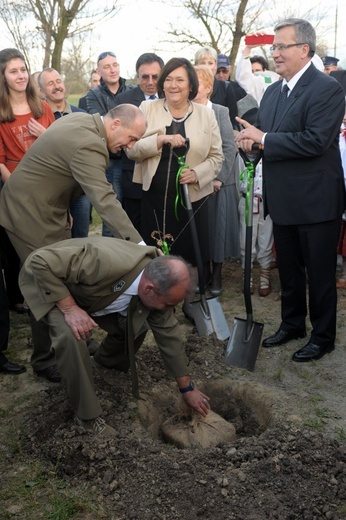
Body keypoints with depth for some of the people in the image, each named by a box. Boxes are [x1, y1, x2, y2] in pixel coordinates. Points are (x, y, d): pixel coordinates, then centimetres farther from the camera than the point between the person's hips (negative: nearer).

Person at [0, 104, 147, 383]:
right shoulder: (88, 145, -29)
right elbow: (104, 201, -38)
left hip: (40, 206, 10)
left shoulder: (83, 119, 3)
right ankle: (45, 359, 15)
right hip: (32, 213, -10)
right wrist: (138, 243, -42)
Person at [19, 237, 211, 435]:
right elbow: (40, 261, -38)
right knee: (71, 337, -31)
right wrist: (69, 308, -37)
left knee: (137, 327, -3)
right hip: (49, 283, -5)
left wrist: (188, 388, 0)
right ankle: (88, 416, -11)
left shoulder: (159, 283, -19)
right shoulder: (108, 262, -43)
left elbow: (168, 334, -7)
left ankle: (108, 361, 30)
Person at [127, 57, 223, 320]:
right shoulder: (147, 109, 4)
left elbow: (216, 156, 6)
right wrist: (161, 139, -17)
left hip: (192, 196, 0)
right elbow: (132, 149, -2)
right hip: (155, 195, 0)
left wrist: (198, 173, -13)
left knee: (191, 251, 3)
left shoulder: (206, 114, 6)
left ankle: (190, 299, 24)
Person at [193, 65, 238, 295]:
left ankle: (217, 275, 18)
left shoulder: (220, 112, -1)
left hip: (219, 183, -1)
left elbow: (230, 147, -5)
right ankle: (204, 272, 22)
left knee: (218, 227, 5)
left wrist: (219, 178, -11)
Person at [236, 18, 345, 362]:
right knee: (288, 269, 20)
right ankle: (292, 324, 38)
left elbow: (315, 141, -25)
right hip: (283, 200, 8)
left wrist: (263, 138, -21)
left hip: (316, 201, -8)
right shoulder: (273, 91, 12)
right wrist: (250, 140, -11)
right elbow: (261, 135, 13)